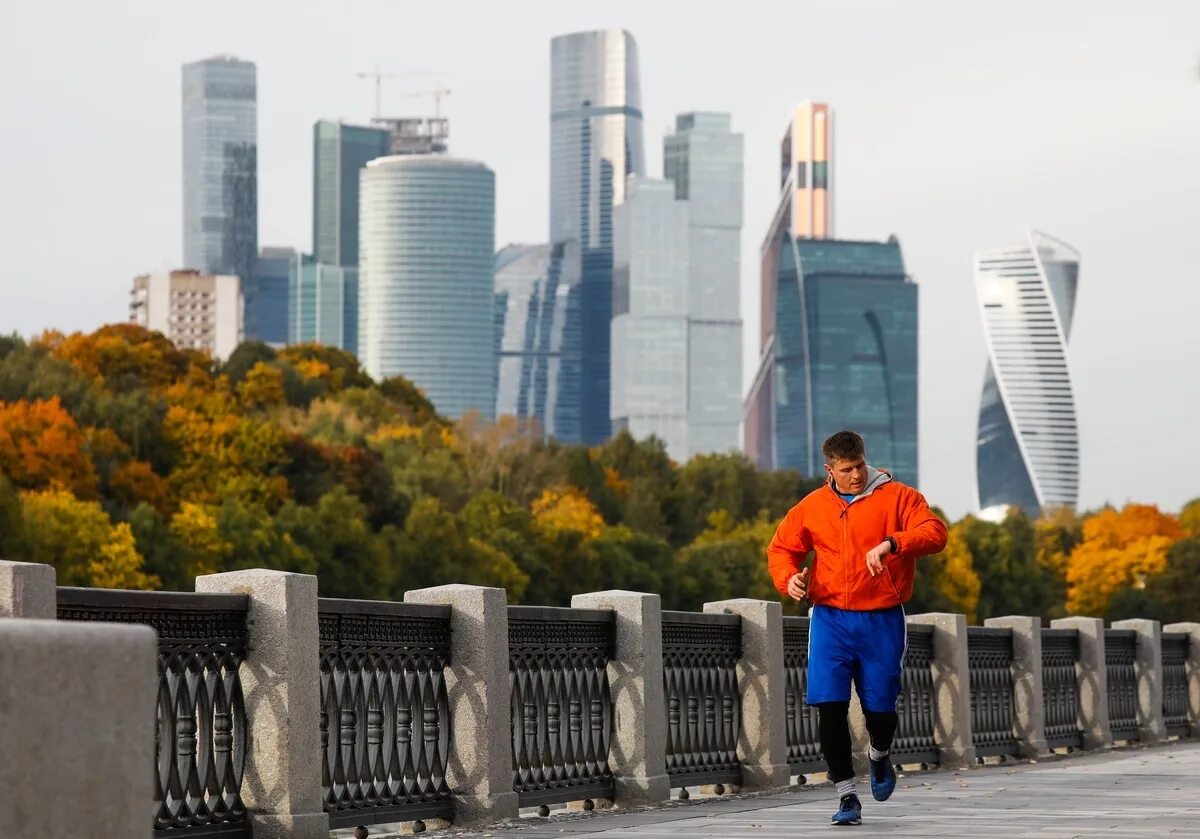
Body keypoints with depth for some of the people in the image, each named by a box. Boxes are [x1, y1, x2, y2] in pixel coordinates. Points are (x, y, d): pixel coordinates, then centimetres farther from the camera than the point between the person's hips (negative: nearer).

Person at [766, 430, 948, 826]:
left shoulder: (897, 497, -2)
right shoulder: (812, 507, 7)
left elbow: (935, 532, -15)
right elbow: (781, 547, 17)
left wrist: (890, 544, -31)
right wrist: (787, 578, -5)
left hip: (882, 619, -2)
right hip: (830, 618, 2)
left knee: (880, 707, 2)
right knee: (830, 706, -9)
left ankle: (880, 756, 39)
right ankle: (846, 795, 1)